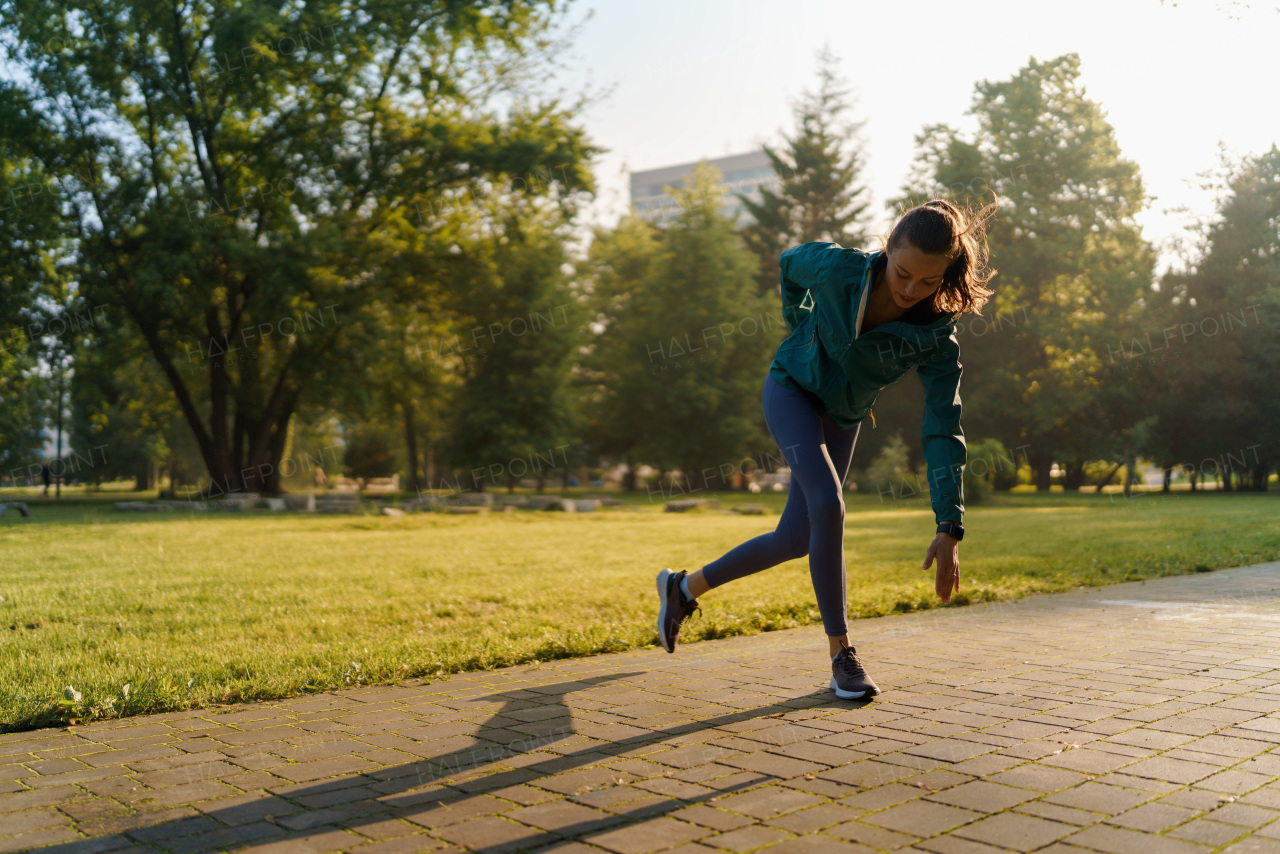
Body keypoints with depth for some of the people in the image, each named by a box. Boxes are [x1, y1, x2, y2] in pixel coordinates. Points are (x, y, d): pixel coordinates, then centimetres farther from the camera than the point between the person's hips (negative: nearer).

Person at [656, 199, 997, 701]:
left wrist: (949, 529, -35)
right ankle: (840, 654, -13)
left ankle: (685, 587, 25)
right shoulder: (837, 268, -28)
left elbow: (943, 431, -28)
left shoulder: (937, 338, -24)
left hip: (842, 418, 4)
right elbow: (789, 264, -3)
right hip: (792, 389, -3)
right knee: (828, 506, -26)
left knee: (796, 539, 4)